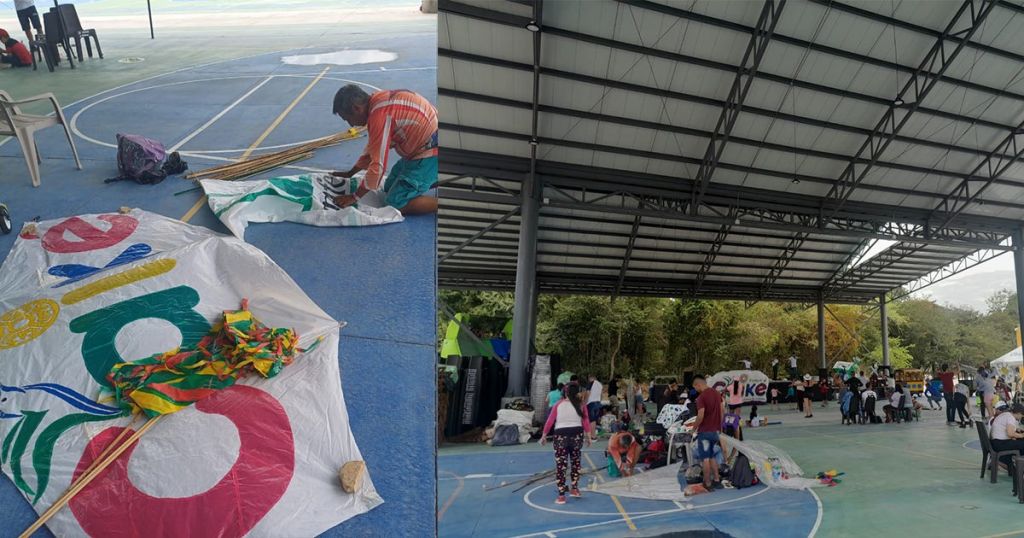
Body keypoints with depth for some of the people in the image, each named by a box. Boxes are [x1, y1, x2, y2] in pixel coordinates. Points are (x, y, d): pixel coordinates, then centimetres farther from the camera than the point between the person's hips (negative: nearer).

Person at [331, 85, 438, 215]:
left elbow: (378, 165, -21)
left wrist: (354, 197, -10)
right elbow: (373, 147, 21)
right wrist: (350, 173, 27)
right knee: (390, 188, 17)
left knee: (395, 204, -10)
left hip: (431, 152, -9)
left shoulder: (380, 114, -24)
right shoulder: (377, 101, 6)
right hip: (423, 147, 9)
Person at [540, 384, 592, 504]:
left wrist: (544, 435, 7)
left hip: (560, 435, -1)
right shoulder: (580, 405, 3)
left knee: (560, 465, 2)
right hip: (577, 434, 1)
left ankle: (561, 495, 1)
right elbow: (586, 421, -1)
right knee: (575, 462, 22)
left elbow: (550, 420, 1)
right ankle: (575, 489, 30)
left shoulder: (559, 404, 2)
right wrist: (588, 436, 7)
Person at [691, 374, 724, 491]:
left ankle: (708, 484, 6)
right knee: (712, 457, 20)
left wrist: (693, 428, -8)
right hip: (715, 431, 8)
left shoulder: (701, 397, -18)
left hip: (704, 431, -8)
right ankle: (716, 480, 21)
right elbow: (721, 412, 12)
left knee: (705, 459, 1)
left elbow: (700, 416, -23)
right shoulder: (716, 393, 6)